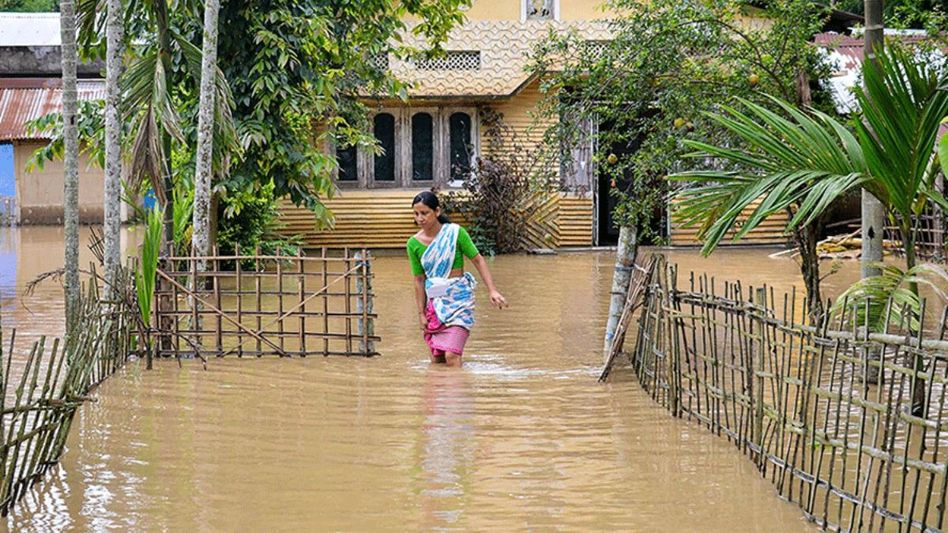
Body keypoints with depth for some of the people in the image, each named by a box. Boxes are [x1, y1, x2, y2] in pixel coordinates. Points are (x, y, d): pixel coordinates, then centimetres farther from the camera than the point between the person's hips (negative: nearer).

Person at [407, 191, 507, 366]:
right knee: (436, 359, 7)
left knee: (451, 355, -17)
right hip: (434, 301, 4)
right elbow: (419, 280, 6)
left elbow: (478, 260, -4)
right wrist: (421, 313, 7)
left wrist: (492, 290, -12)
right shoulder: (413, 244, 0)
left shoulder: (455, 232, -10)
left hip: (458, 299, -4)